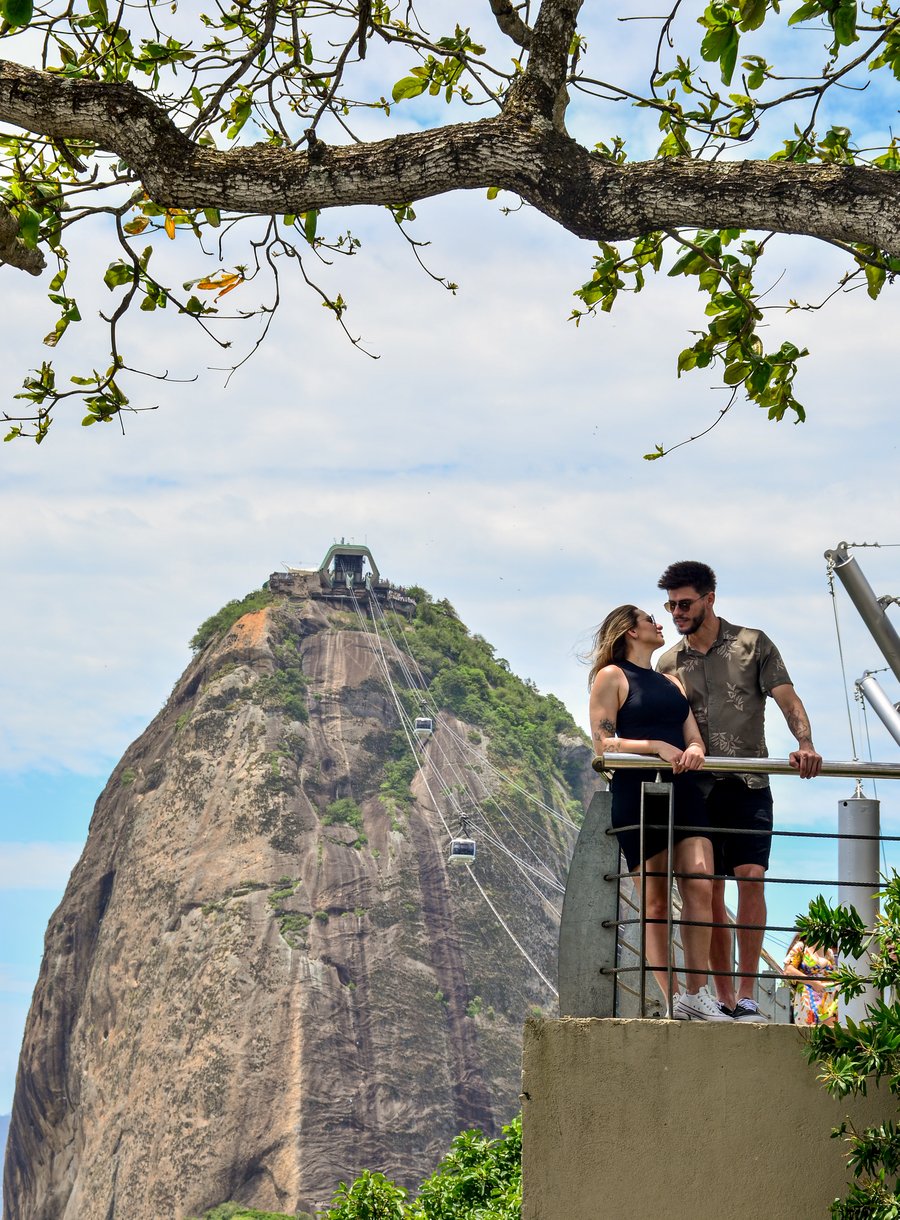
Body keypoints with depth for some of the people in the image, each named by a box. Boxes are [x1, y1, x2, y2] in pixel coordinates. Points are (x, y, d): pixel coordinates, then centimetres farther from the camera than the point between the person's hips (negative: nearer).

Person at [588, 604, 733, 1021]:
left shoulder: (671, 683, 23)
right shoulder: (611, 676, 4)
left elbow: (693, 738, 15)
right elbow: (604, 743, -5)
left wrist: (693, 750, -9)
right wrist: (656, 746, -18)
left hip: (682, 791, 5)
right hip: (636, 794, -5)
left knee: (700, 886, -11)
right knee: (655, 901, -4)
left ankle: (696, 996, -9)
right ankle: (672, 1001, -3)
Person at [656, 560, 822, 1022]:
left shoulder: (752, 644, 6)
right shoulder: (668, 663, 13)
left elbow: (788, 700, -1)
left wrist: (805, 744, -19)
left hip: (748, 785, -3)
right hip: (697, 789, 3)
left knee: (751, 877, -16)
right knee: (710, 892, 1)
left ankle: (747, 998, -14)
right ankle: (724, 1001, 7)